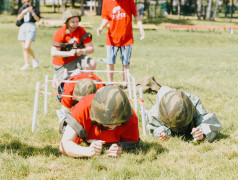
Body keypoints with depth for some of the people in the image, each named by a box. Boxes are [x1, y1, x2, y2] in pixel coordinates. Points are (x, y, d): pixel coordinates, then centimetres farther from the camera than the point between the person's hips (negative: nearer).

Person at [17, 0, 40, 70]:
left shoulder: (34, 9, 6)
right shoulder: (21, 9, 14)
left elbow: (37, 19, -5)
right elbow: (19, 18, -1)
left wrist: (32, 12, -20)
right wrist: (23, 12, -18)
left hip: (31, 27, -4)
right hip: (23, 27, 4)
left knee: (27, 47, -18)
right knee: (24, 48, 3)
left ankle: (35, 59, 4)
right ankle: (27, 64, 9)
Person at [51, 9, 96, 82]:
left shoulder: (81, 31, -7)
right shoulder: (60, 33, -16)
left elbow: (91, 48, -10)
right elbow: (53, 53, -22)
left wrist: (82, 51, -33)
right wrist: (69, 53, -35)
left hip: (76, 59, 3)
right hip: (62, 64, -3)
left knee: (92, 64, -23)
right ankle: (57, 77, 27)